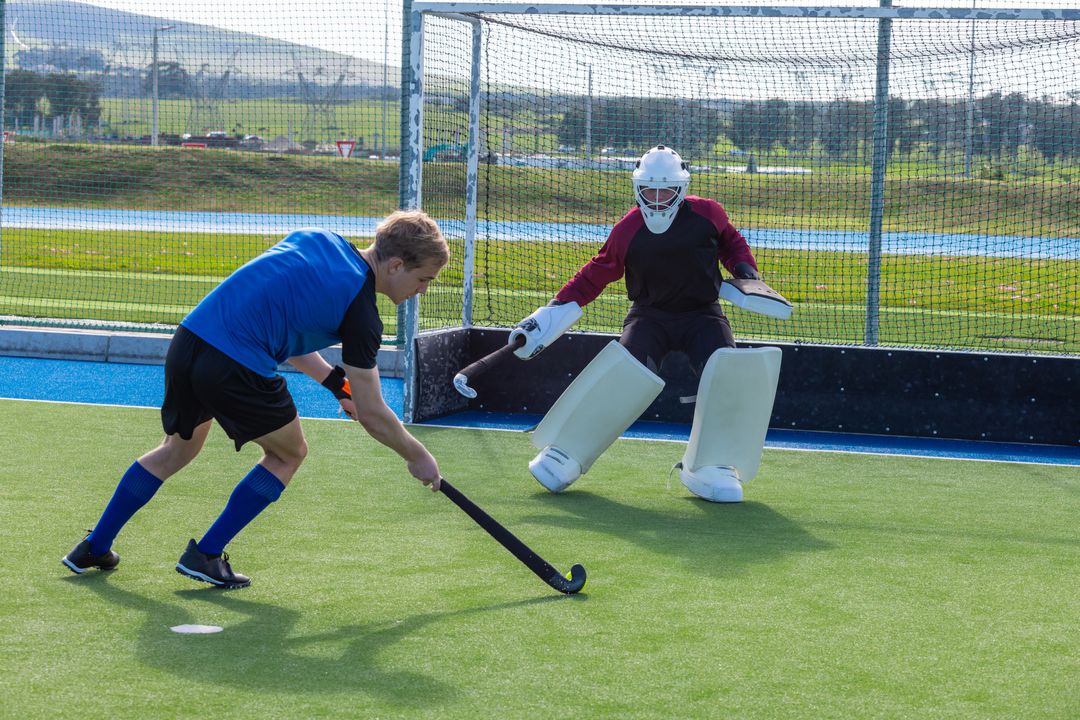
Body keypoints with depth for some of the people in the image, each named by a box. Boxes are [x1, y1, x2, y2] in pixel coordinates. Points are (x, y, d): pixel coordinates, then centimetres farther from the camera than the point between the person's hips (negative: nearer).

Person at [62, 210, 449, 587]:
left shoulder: (316, 239, 14)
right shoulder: (359, 309, -6)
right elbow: (371, 414, -2)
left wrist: (336, 382, 24)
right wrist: (417, 456, 14)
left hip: (186, 341, 7)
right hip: (236, 368, -7)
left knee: (178, 448, 30)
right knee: (288, 454, 18)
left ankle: (95, 547, 36)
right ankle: (206, 555, 15)